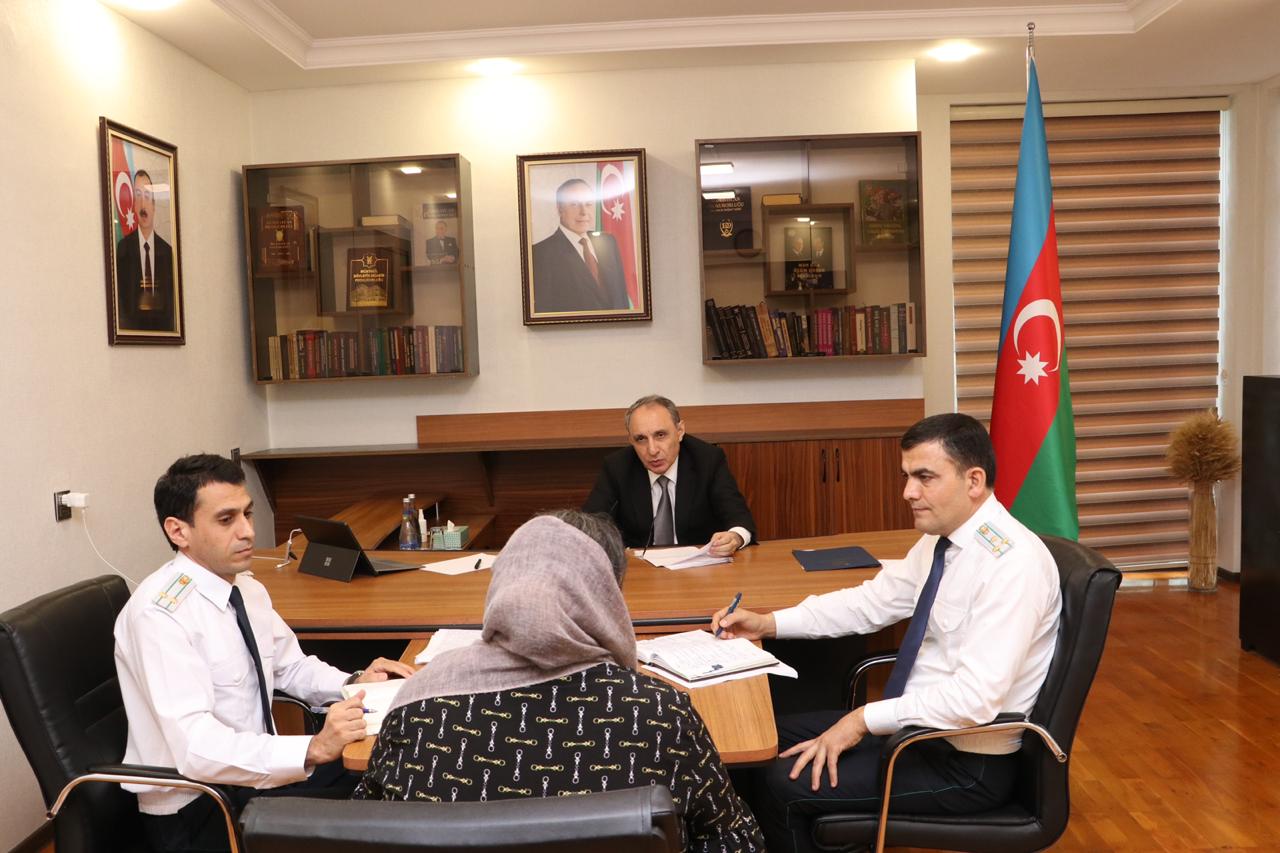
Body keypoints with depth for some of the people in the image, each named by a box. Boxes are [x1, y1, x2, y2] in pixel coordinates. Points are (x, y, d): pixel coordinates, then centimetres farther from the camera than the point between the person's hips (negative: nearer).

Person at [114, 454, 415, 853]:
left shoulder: (248, 589, 2)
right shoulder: (159, 613, -23)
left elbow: (292, 667, 17)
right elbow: (195, 746, -31)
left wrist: (355, 683, -2)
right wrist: (312, 750, -42)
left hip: (254, 770, 8)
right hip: (193, 808, -7)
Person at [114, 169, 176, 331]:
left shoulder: (167, 250, 6)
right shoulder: (124, 246, 3)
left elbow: (171, 298, 7)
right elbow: (119, 295, 2)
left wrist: (170, 328, -5)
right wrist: (126, 327, -10)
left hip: (163, 329, 1)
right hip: (132, 329, -1)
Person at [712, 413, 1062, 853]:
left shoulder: (1012, 562, -26)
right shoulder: (940, 538, 1)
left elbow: (976, 696, -31)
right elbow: (872, 601, 9)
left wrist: (865, 719, -25)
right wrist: (768, 623, 2)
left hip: (967, 763, -8)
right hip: (918, 724, 9)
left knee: (785, 785, -13)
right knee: (778, 736, 10)